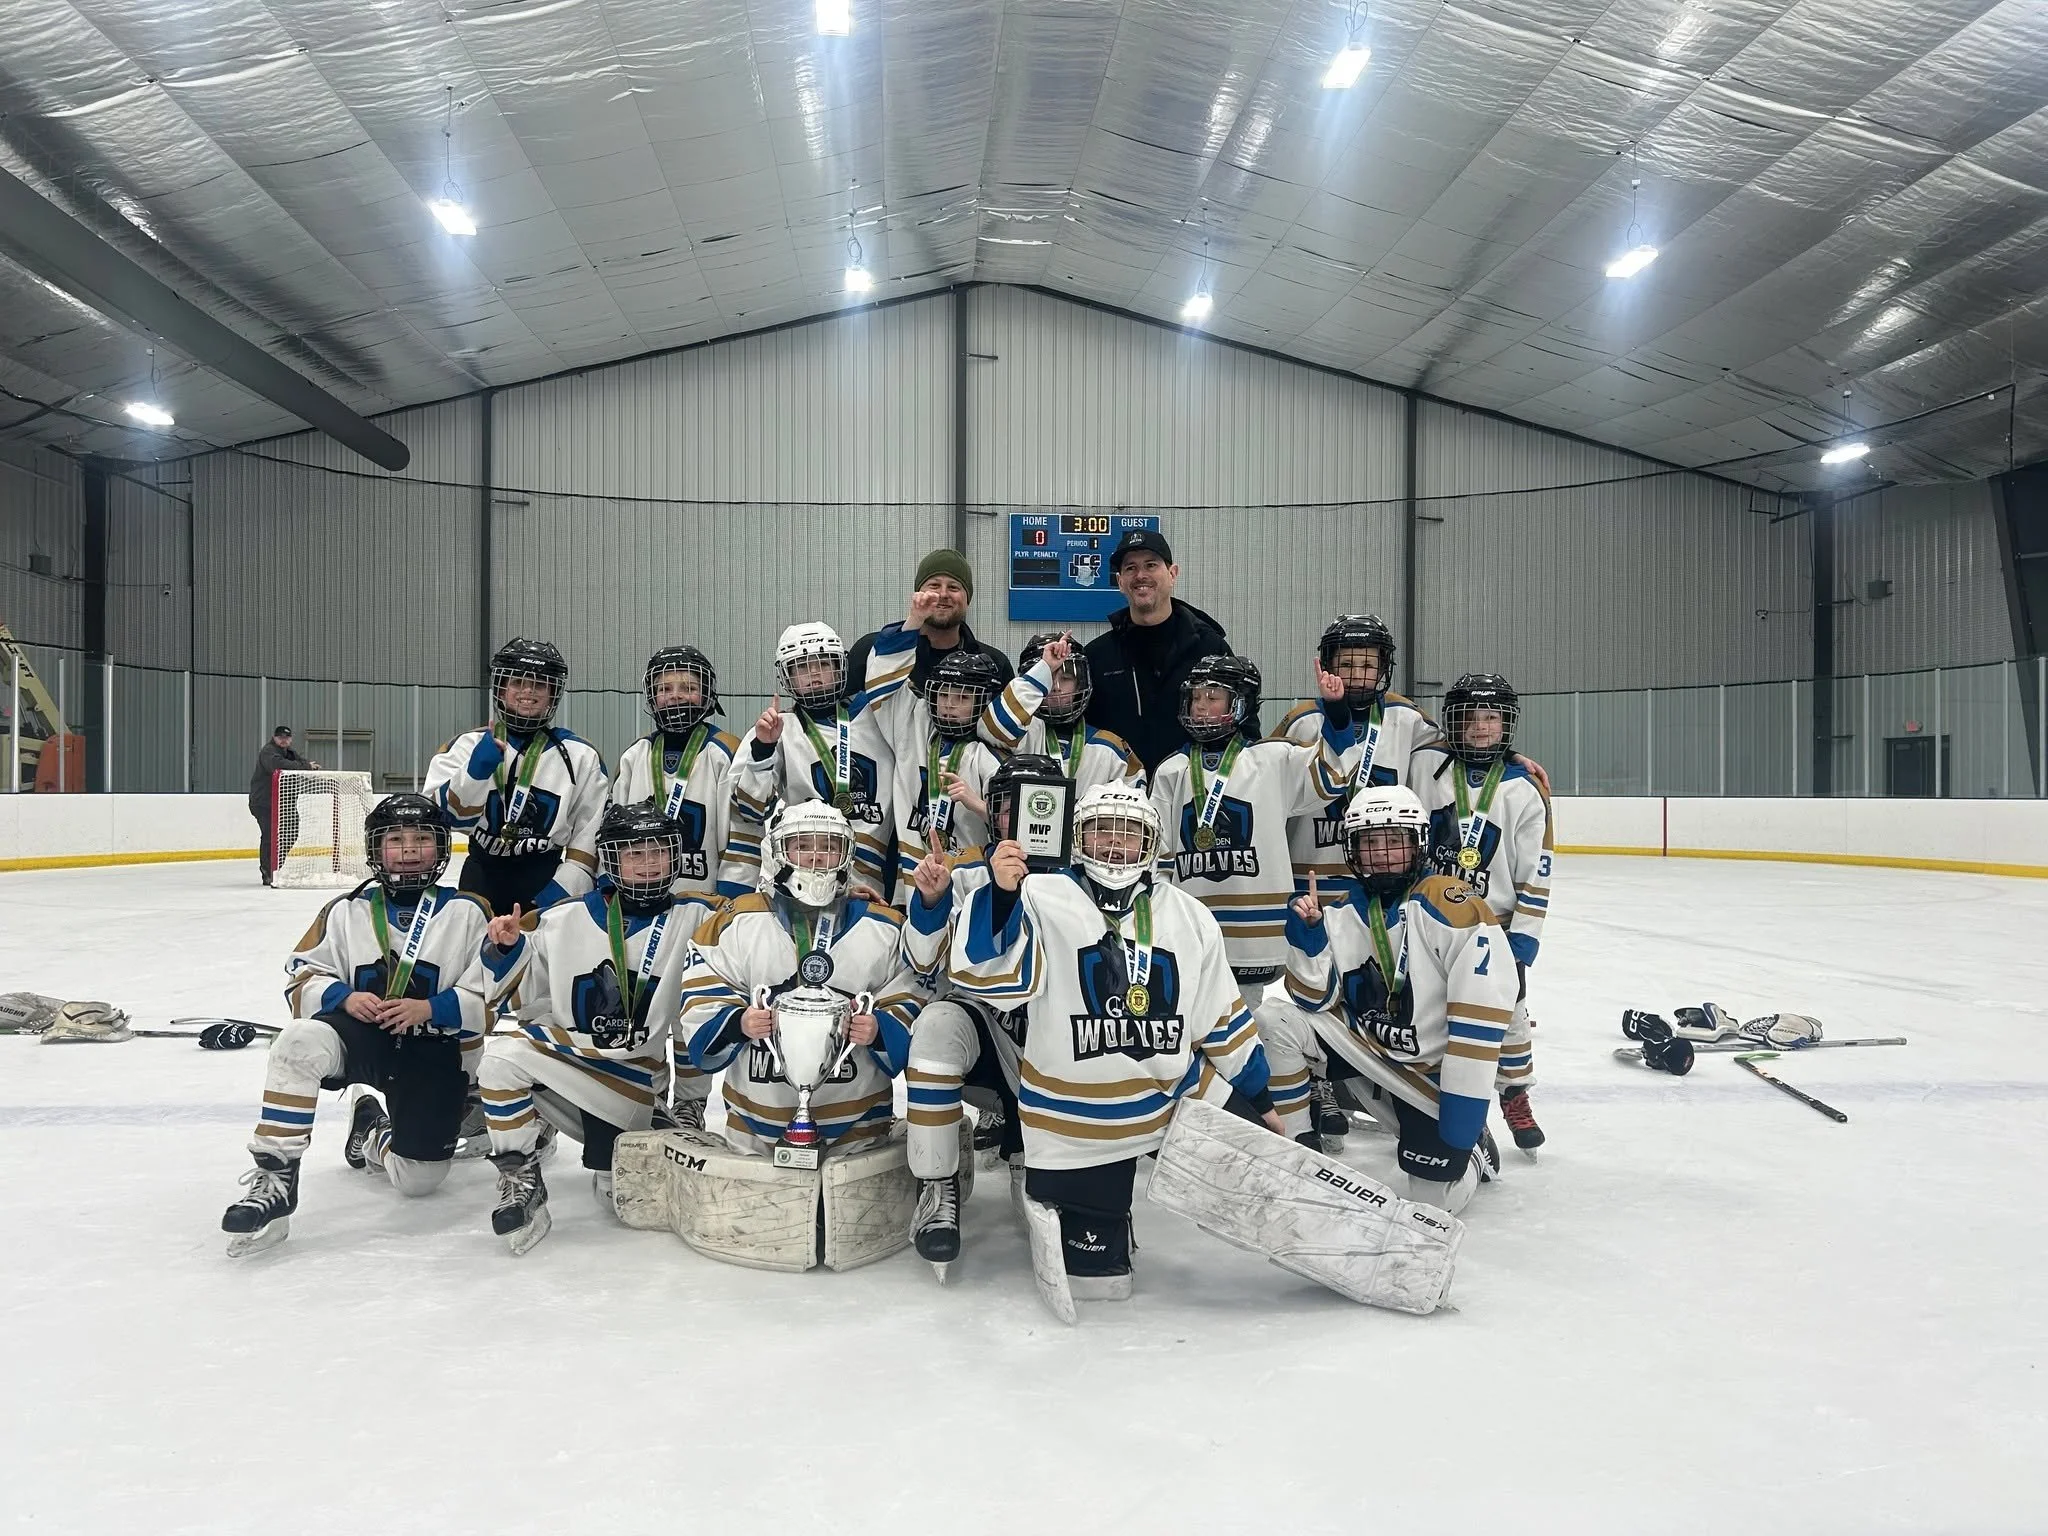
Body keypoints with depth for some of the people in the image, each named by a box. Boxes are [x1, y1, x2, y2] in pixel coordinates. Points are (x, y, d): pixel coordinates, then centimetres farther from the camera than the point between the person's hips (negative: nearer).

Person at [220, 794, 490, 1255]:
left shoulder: (466, 913, 1)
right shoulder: (348, 911, 8)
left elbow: (490, 996, -5)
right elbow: (302, 976, 6)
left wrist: (430, 1009, -19)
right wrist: (343, 997, -14)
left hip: (432, 1051, -1)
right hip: (359, 1032, 1)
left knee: (418, 1179, -4)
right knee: (298, 1043, -35)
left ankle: (375, 1133, 33)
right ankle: (274, 1178, -24)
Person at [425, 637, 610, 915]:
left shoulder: (581, 757, 2)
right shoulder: (469, 744, 3)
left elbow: (592, 835, 3)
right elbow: (445, 812, -9)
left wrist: (562, 890, -7)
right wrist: (479, 767, -25)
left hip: (548, 884, -1)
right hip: (482, 881, 1)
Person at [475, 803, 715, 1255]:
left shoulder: (695, 920, -4)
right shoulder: (564, 919, 1)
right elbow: (513, 997, 8)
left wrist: (691, 1098, 1)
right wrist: (505, 949, -12)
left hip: (632, 1081, -1)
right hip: (562, 1052, 1)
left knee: (621, 1195, -5)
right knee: (502, 1056, -28)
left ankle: (611, 1159, 32)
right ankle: (521, 1181, -10)